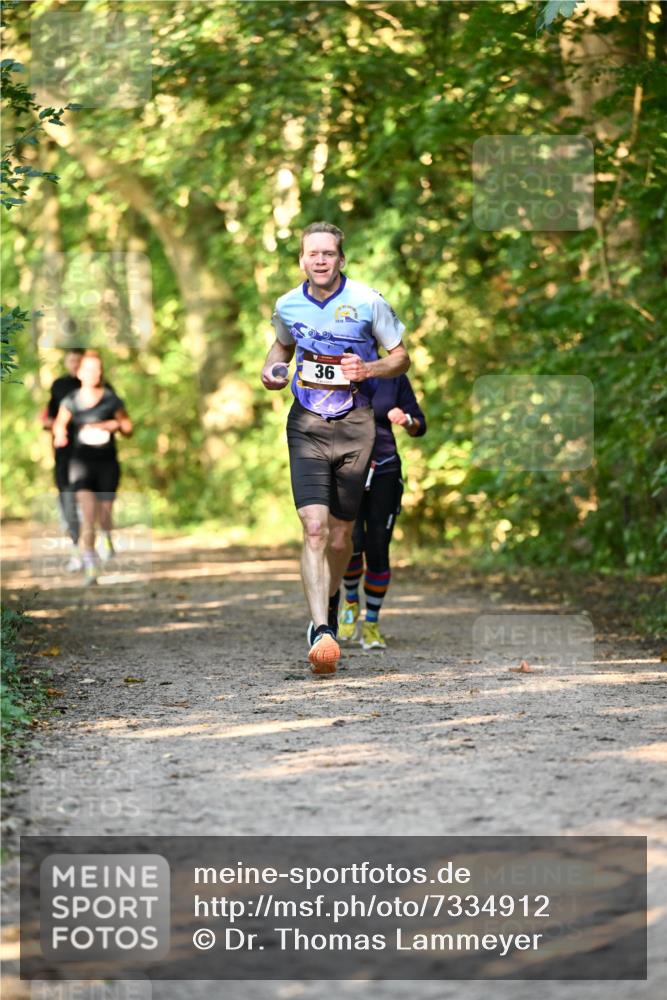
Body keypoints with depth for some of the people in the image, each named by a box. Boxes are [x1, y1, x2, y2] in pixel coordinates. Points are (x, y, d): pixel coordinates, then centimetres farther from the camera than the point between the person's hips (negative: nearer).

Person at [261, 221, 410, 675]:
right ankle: (322, 631, -21)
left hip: (355, 425, -1)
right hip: (307, 426, 1)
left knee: (341, 533, 8)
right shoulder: (288, 305, 3)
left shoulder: (368, 302, -6)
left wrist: (368, 369, -16)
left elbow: (401, 358, 3)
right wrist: (271, 368, 3)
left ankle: (331, 597, 39)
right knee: (314, 527, -16)